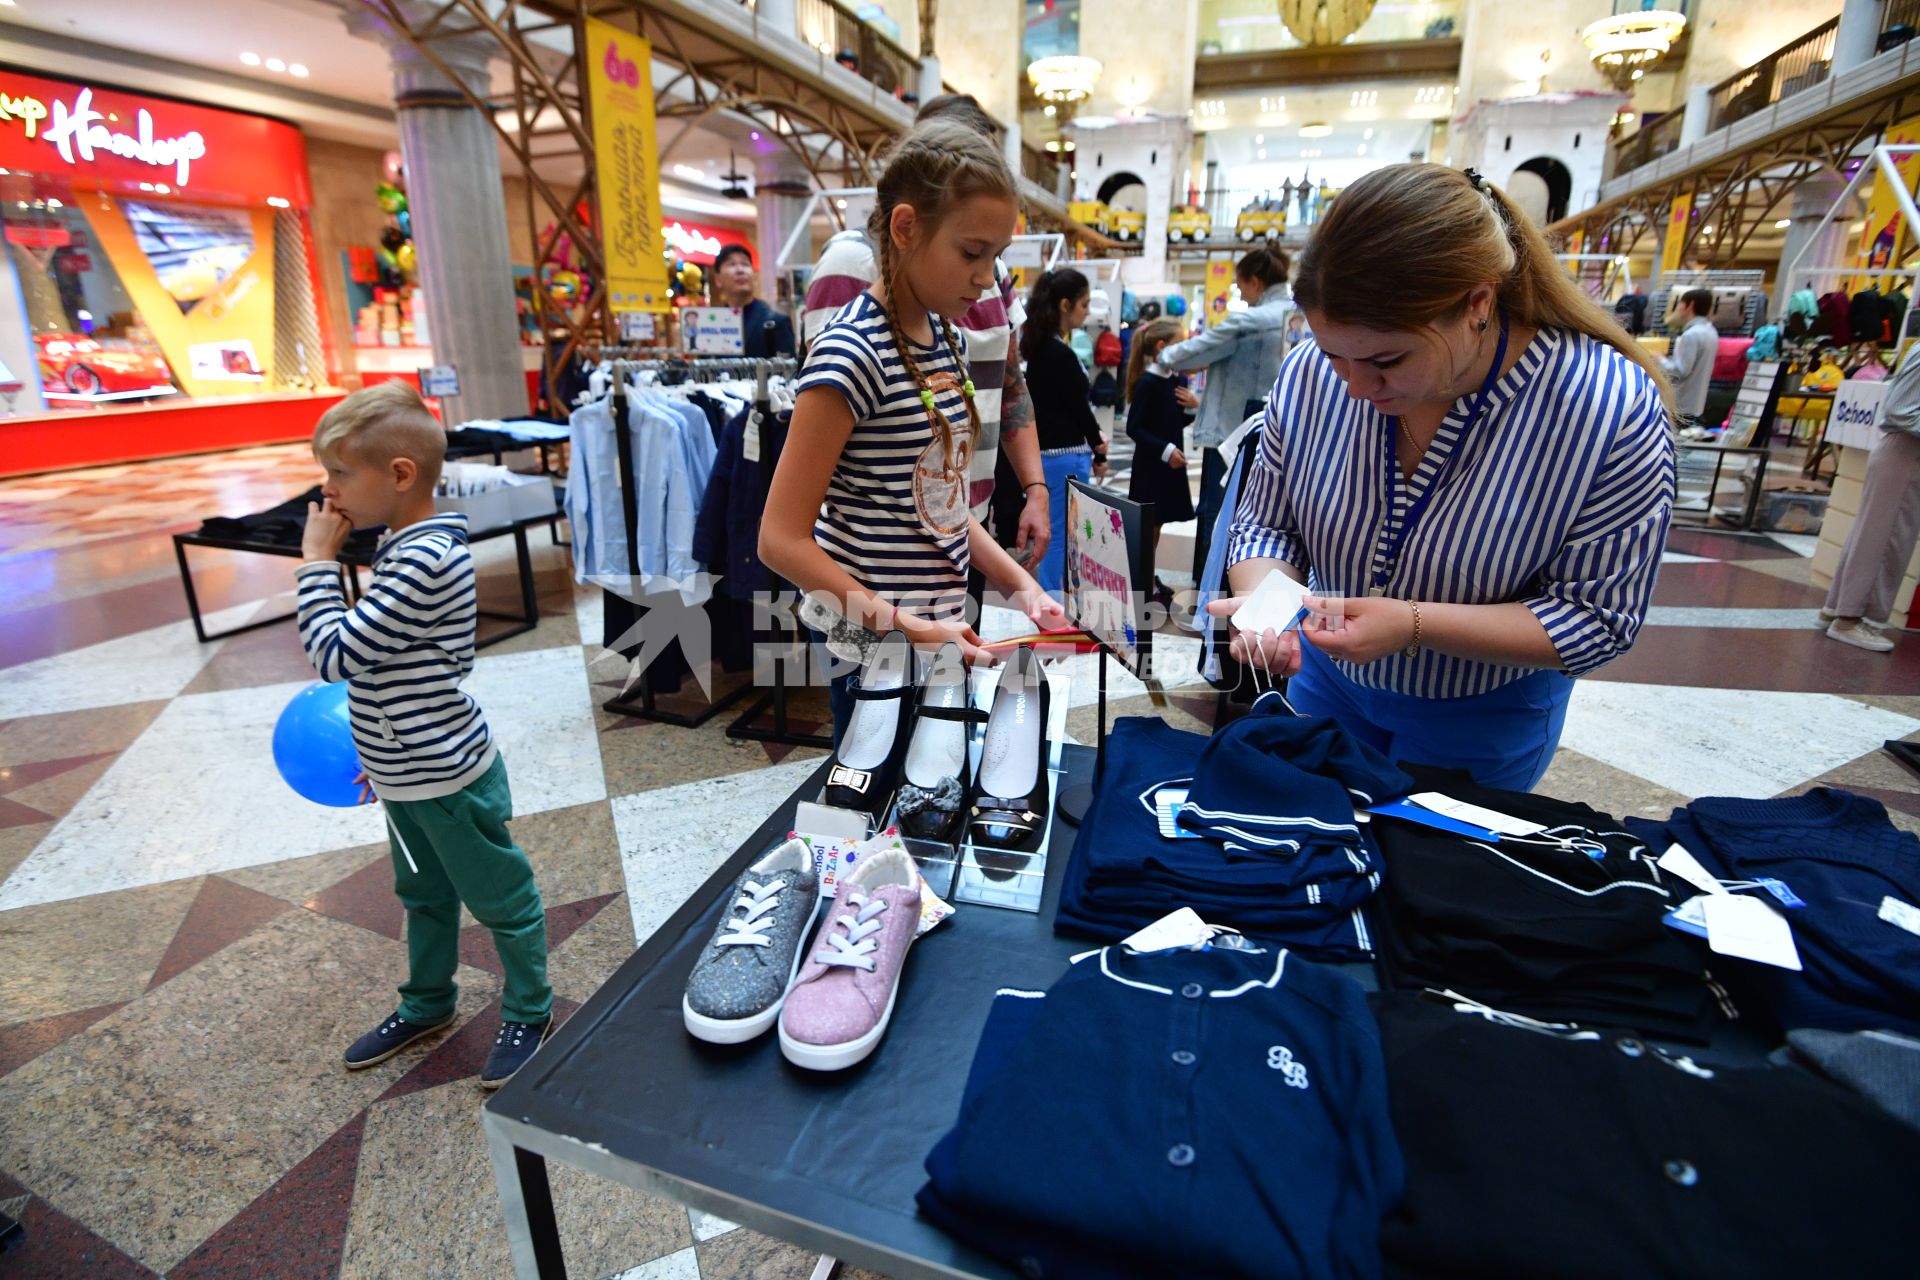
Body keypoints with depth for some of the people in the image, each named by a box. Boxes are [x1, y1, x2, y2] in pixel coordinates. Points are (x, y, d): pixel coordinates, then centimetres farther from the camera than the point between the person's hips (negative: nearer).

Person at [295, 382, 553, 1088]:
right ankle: (426, 1004, 46)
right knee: (422, 896, 26)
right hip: (406, 776, 10)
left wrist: (318, 561, -17)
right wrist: (382, 747, 20)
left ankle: (529, 1013, 28)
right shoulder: (405, 548, 6)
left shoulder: (423, 563, -26)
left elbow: (335, 653, -26)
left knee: (499, 898, 9)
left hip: (448, 777, -10)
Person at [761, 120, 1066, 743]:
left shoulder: (942, 335, 7)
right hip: (875, 651, -8)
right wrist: (907, 629, -23)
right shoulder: (853, 351, -18)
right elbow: (783, 539, -19)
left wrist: (1020, 585, 3)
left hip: (940, 630, 8)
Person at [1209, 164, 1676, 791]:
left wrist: (1413, 624, -35)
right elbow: (1266, 524, -8)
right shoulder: (1310, 375, -18)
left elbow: (1597, 617, -21)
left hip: (1484, 721, -3)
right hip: (1326, 683, 3)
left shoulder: (1611, 411, -25)